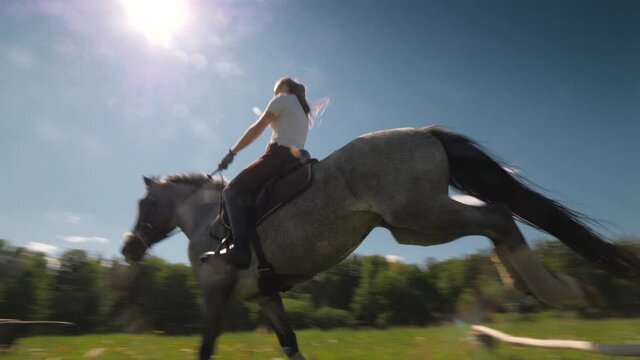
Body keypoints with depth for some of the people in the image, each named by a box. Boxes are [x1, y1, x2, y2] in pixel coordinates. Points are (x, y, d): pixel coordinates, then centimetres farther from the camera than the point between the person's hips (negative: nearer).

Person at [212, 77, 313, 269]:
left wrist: (232, 152, 3)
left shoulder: (282, 99, 9)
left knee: (232, 191, -14)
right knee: (248, 195, 15)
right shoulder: (303, 112, 32)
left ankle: (241, 249, -32)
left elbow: (258, 128, 1)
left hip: (279, 154, -9)